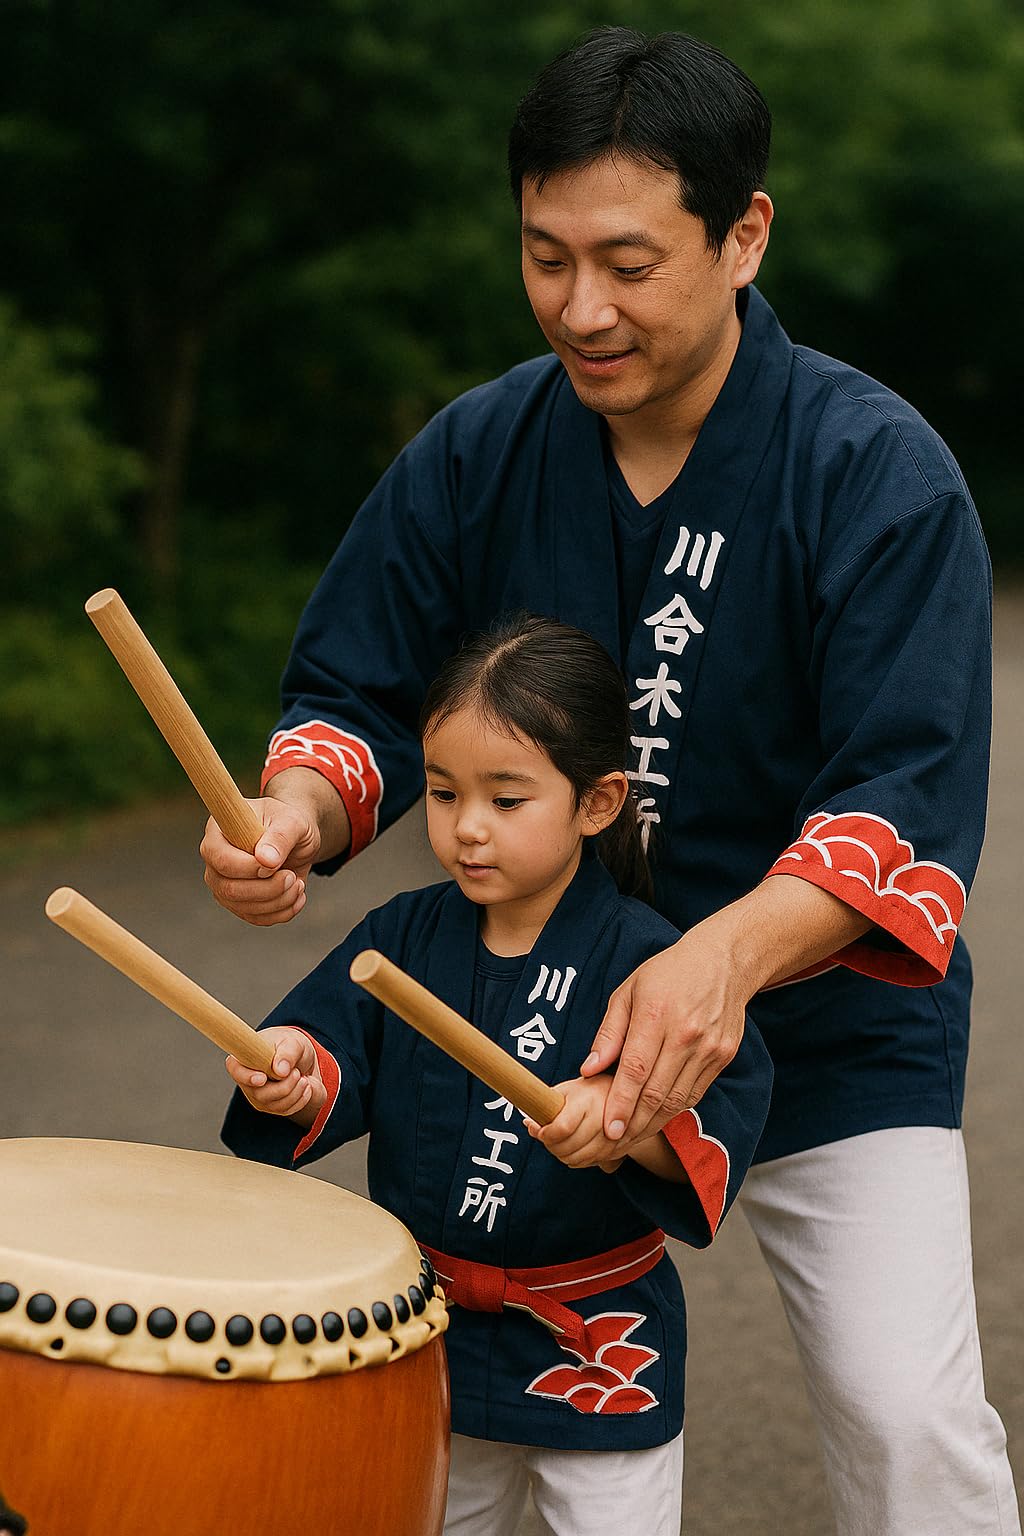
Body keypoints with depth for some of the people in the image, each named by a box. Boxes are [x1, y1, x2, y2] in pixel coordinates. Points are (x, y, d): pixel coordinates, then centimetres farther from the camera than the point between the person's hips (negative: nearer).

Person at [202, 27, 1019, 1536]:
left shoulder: (879, 472, -18)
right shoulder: (474, 455, -5)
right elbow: (359, 695, 1)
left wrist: (727, 954, -44)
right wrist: (299, 813, -24)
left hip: (830, 1025, -3)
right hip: (534, 1015, 4)